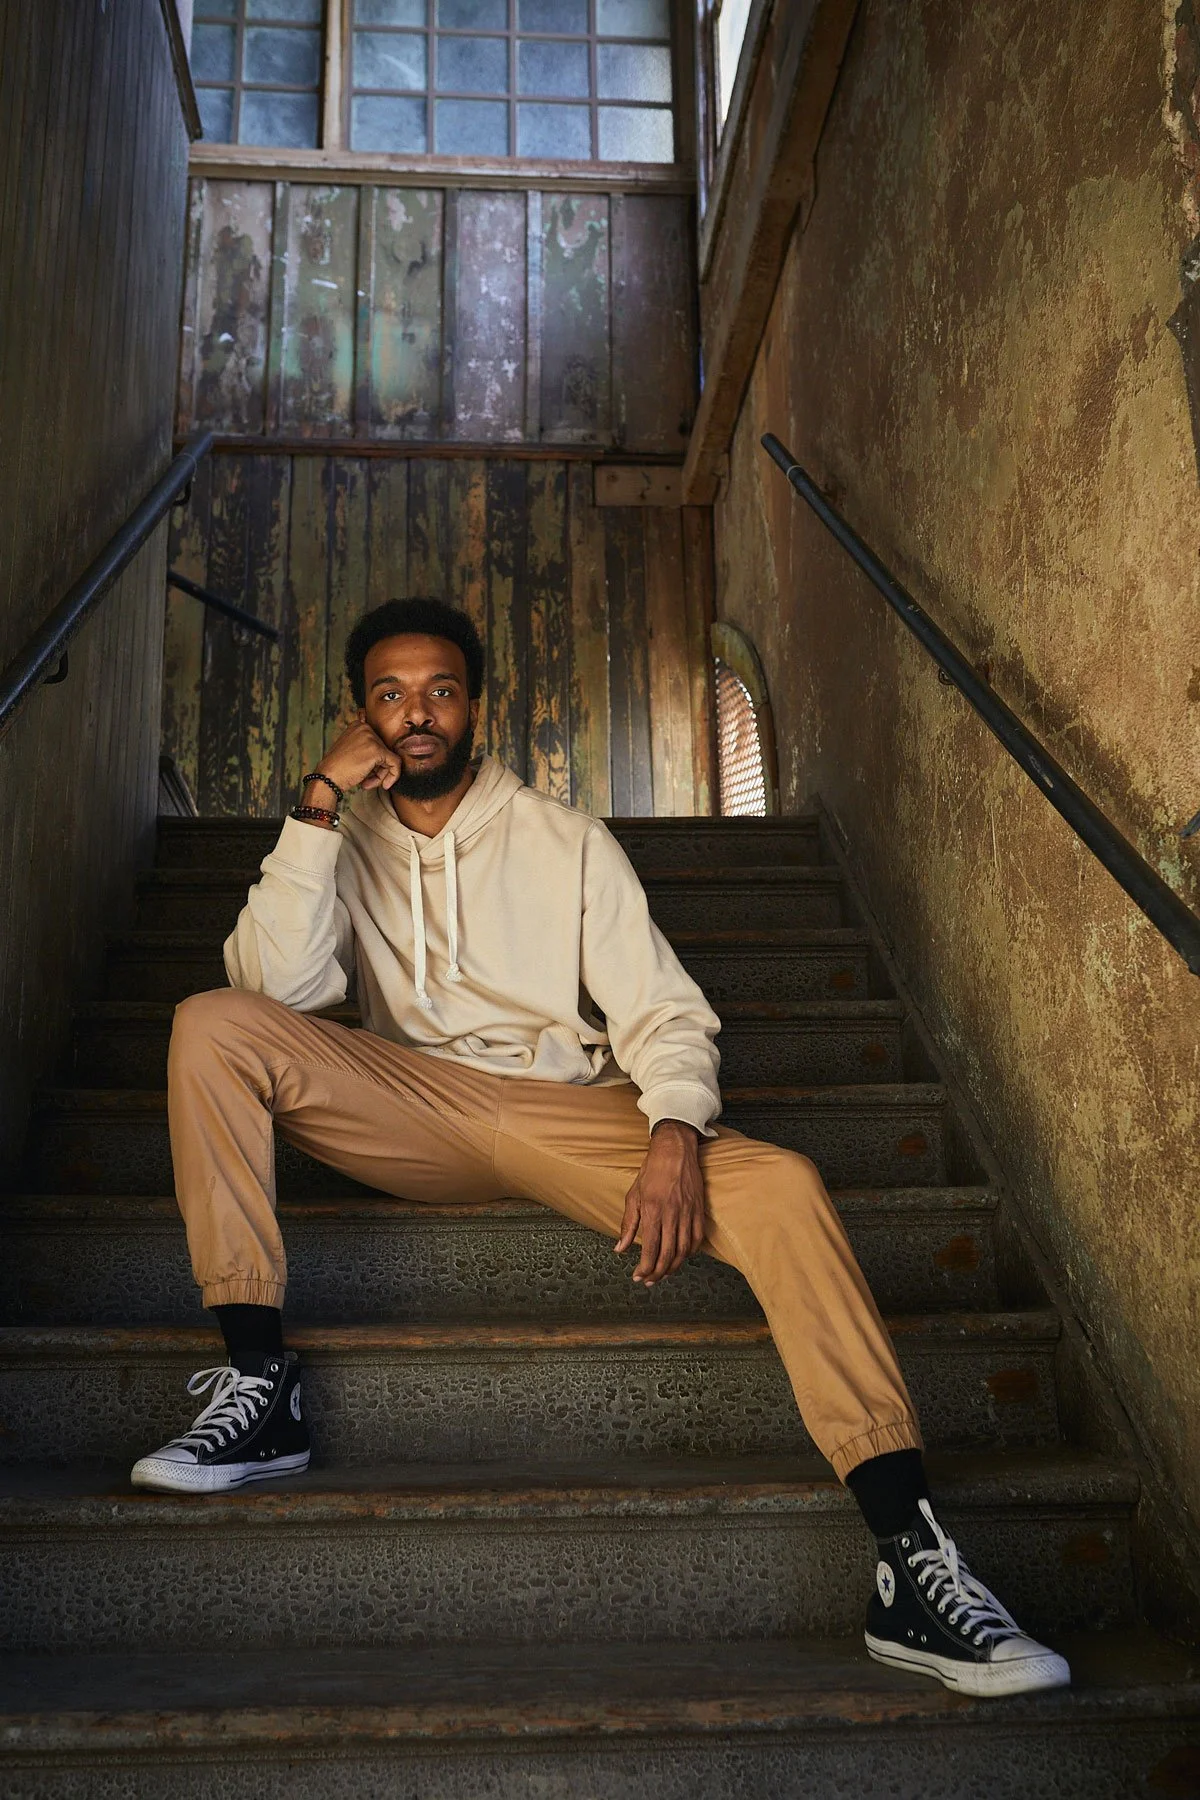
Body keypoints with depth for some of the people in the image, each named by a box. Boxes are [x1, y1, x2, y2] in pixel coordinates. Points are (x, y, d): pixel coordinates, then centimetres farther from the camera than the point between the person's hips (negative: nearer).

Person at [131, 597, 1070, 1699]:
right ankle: (259, 1385, -23)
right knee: (211, 1028, -21)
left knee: (782, 1187, -28)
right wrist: (318, 805, -12)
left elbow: (663, 1011, 1)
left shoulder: (566, 842, 9)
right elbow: (277, 987, -6)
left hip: (570, 1113, -1)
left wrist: (675, 1136, -21)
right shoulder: (344, 844, 12)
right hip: (413, 1109, 1)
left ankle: (914, 1568, -30)